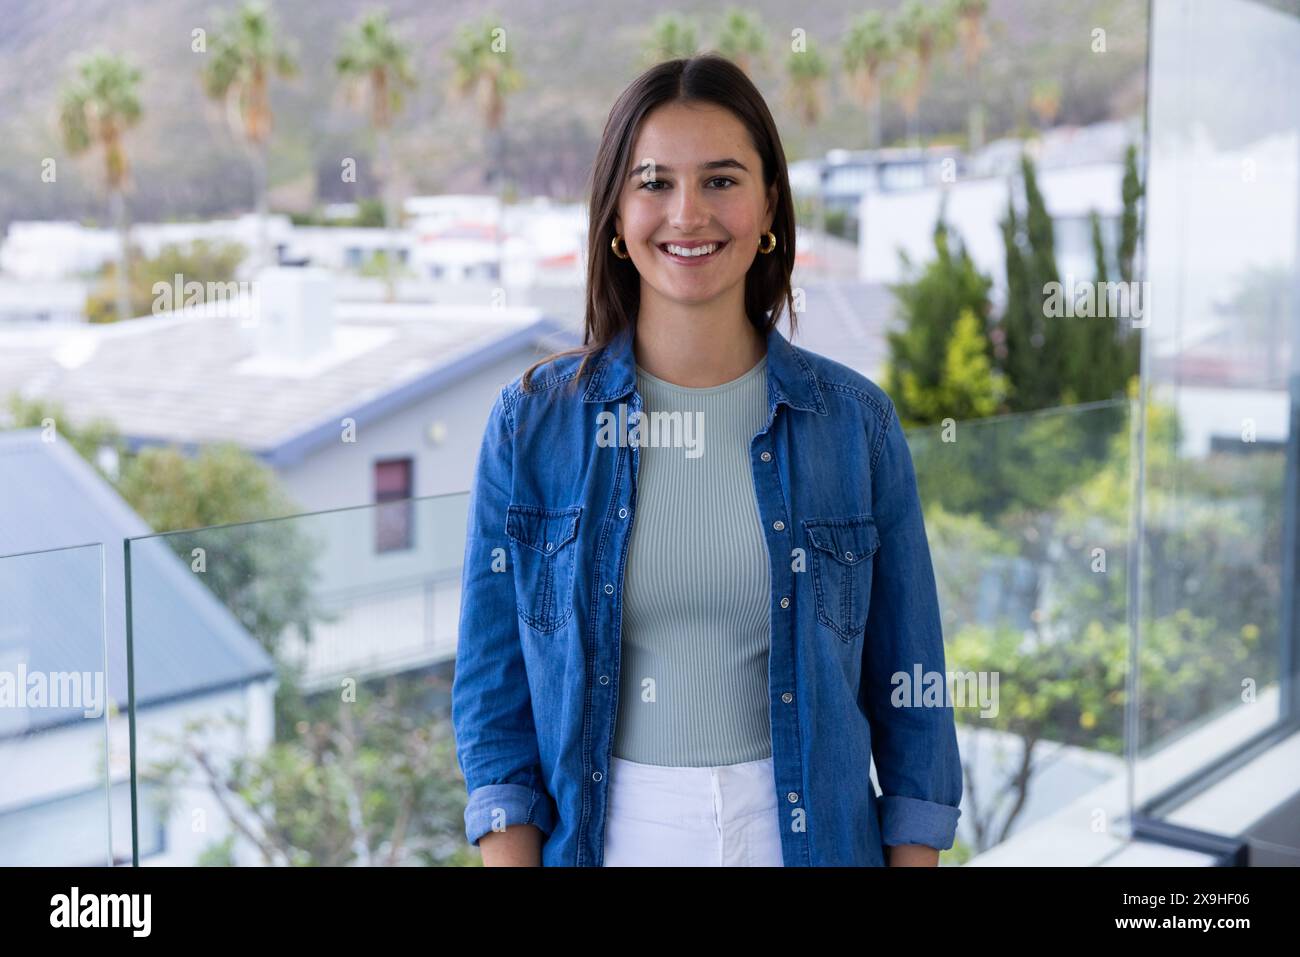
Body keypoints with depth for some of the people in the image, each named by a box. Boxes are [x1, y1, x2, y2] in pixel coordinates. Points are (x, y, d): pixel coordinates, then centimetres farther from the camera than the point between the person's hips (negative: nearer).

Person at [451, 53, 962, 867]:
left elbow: (908, 690, -1)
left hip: (809, 833, 1)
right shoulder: (532, 422, -5)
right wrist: (511, 855, -10)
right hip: (606, 834, 0)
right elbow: (494, 690, -3)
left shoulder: (855, 420, -4)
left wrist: (914, 852, -4)